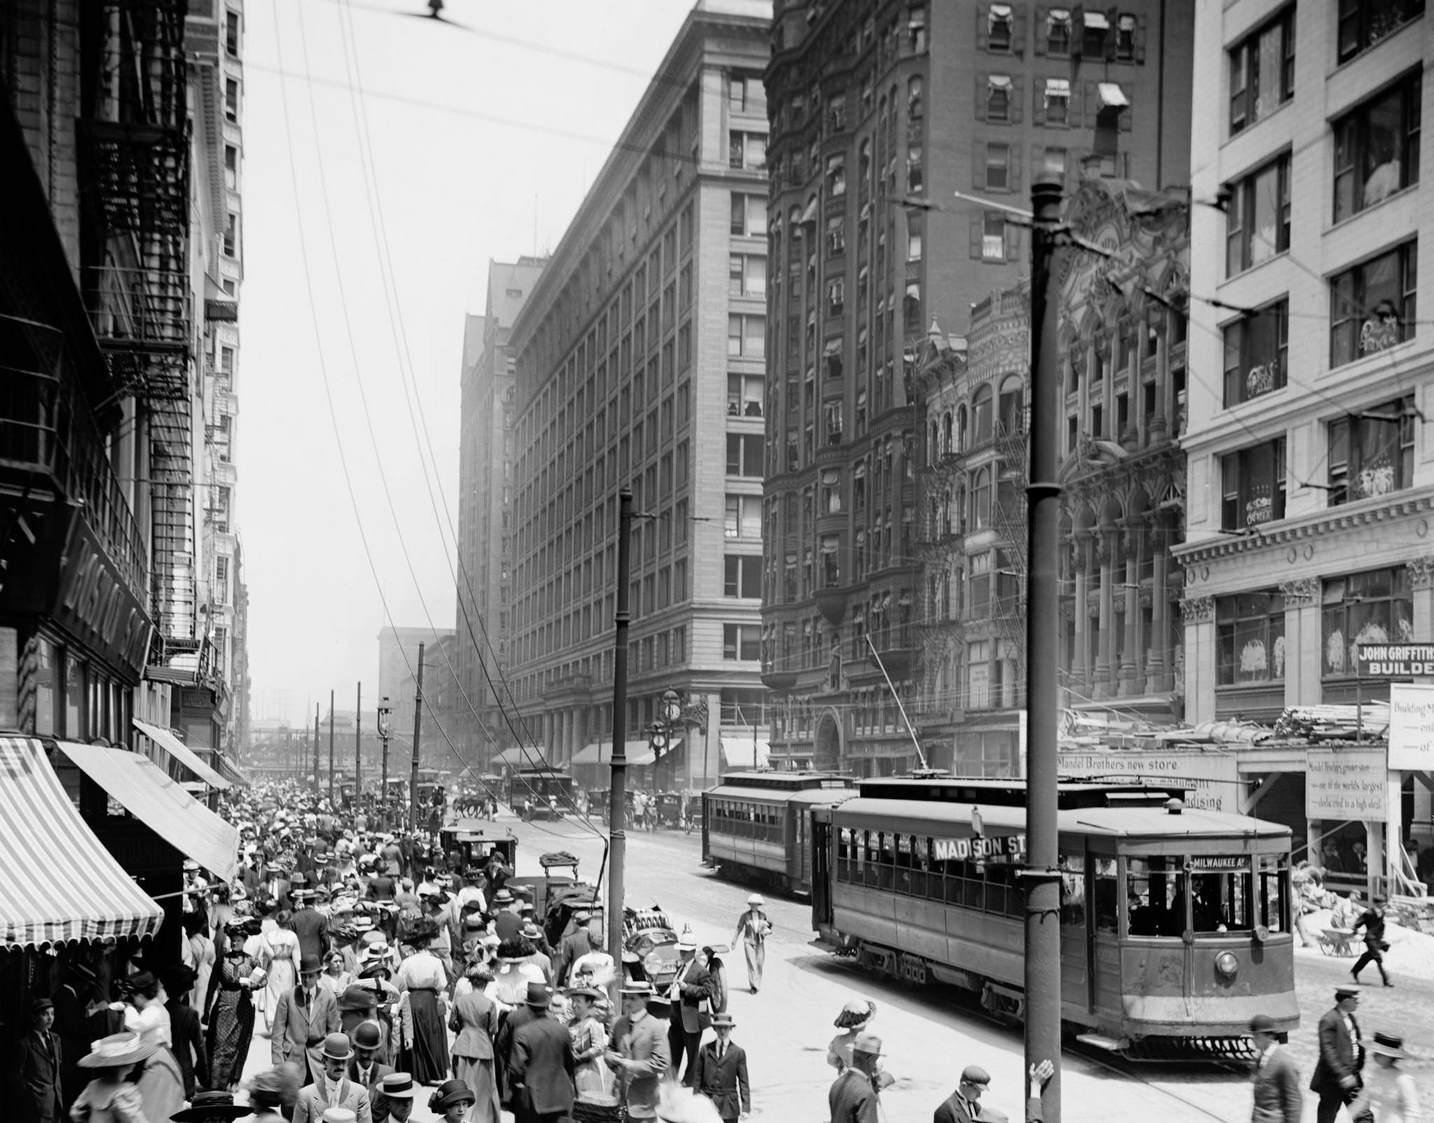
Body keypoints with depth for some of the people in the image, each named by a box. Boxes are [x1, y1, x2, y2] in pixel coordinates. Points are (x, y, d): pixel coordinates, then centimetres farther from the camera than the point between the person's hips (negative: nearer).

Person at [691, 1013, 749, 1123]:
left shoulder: (739, 1052, 2)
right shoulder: (705, 1050, 5)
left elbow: (743, 1082, 0)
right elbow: (697, 1078, 8)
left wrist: (746, 1107, -6)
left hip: (728, 1105, -1)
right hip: (707, 1101, 1)